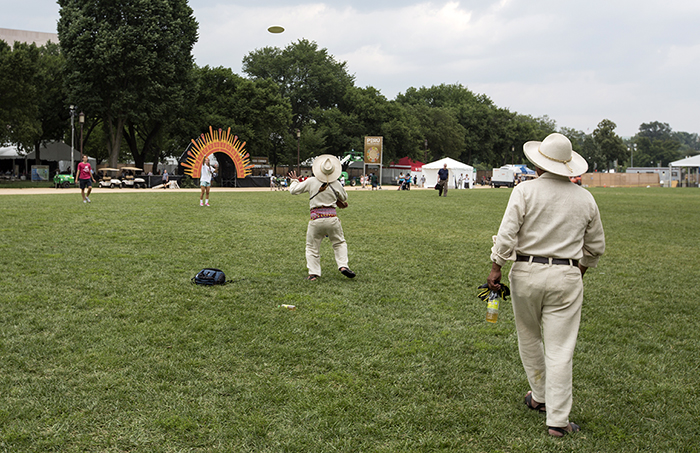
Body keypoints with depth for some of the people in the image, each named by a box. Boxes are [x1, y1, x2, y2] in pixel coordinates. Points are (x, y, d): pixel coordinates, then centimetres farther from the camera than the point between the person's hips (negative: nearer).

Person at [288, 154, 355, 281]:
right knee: (339, 243, 18)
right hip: (332, 217, 1)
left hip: (316, 218, -1)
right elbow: (344, 197, 18)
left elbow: (293, 190, 6)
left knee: (312, 247, 11)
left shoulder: (311, 181, -3)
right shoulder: (336, 184, 0)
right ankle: (343, 265, 3)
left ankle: (313, 273, 5)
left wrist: (294, 180, 25)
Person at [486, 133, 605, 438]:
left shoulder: (525, 191, -6)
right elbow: (595, 246, 13)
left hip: (526, 273, -1)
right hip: (566, 277, 1)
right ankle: (557, 420, 4)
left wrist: (495, 269, -4)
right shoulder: (585, 198, 5)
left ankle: (539, 397, 35)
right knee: (560, 349, 2)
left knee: (529, 338, 19)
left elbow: (506, 235, -13)